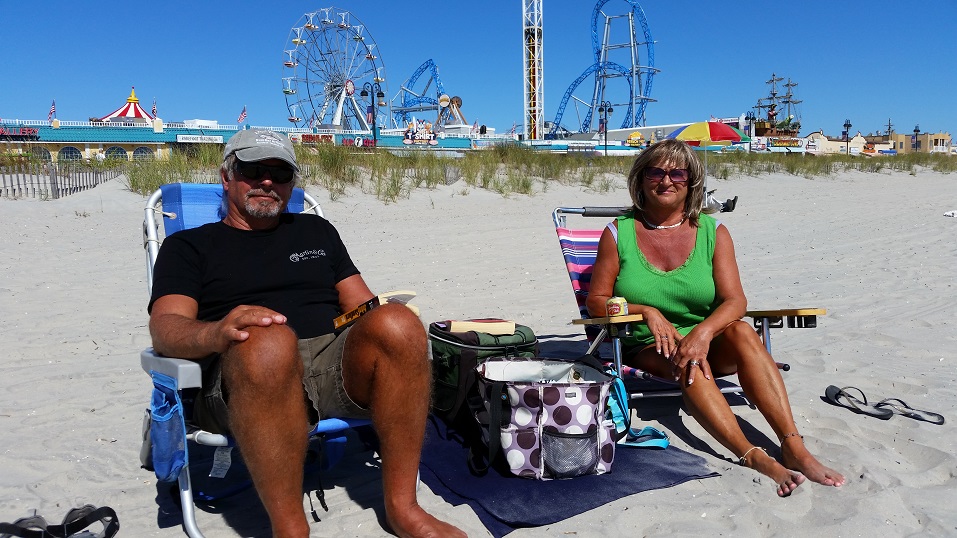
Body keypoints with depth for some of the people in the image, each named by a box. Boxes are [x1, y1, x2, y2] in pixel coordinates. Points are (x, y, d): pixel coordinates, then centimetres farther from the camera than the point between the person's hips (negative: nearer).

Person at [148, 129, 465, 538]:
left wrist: (392, 329, -3)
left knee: (397, 323, -28)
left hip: (338, 367, 3)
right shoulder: (189, 246, 18)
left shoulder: (316, 231, 29)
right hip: (246, 383, -3)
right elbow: (165, 327, 0)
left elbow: (362, 305, 22)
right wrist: (216, 333, -24)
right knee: (269, 341, -38)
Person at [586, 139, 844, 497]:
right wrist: (645, 311, -19)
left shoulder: (713, 232, 4)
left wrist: (703, 332, -29)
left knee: (742, 332, -30)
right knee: (688, 365, -34)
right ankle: (753, 457, -40)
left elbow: (734, 300, -8)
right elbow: (597, 301, -1)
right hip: (645, 350, -1)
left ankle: (794, 448, -34)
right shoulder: (619, 233, 0)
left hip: (708, 344, 2)